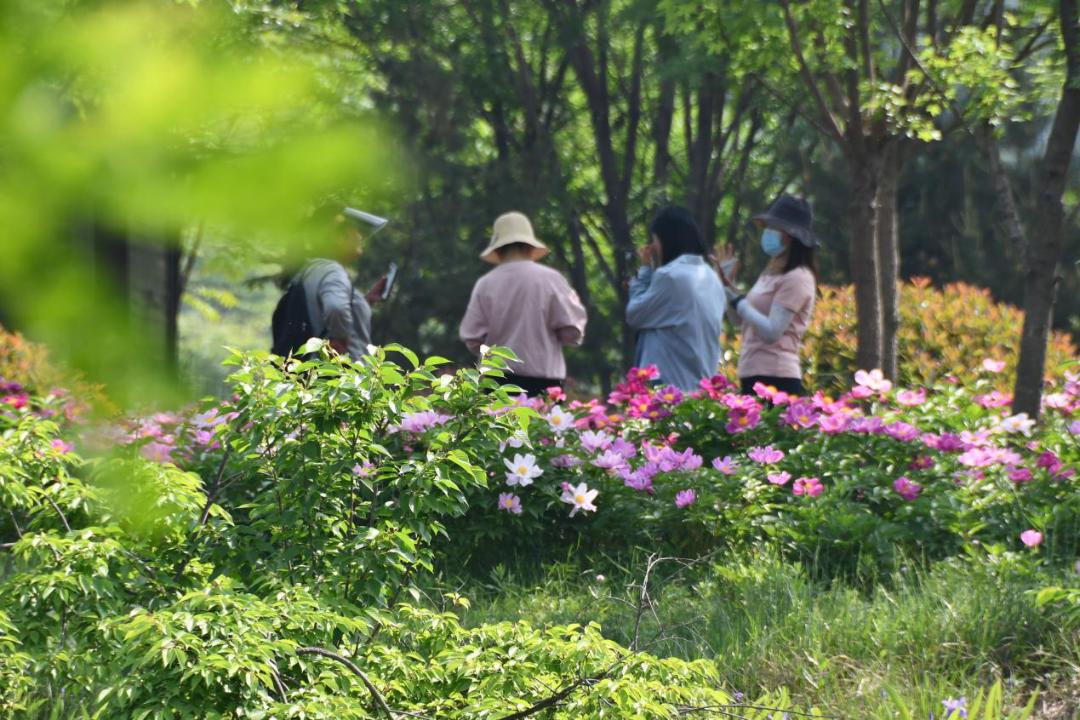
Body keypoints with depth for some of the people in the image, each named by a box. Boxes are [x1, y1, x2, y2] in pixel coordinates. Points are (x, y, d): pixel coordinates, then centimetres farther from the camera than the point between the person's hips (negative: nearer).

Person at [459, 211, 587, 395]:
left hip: (498, 380, 2)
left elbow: (472, 338, 2)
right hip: (543, 377, -2)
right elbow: (572, 331, -5)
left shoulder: (485, 284, 0)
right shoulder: (550, 279, -5)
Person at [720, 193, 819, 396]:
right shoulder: (770, 274, 18)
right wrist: (727, 285, 9)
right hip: (753, 376, 9)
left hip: (776, 379, -9)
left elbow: (771, 331, -18)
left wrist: (736, 299, -10)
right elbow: (740, 320, 23)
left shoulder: (797, 278, -10)